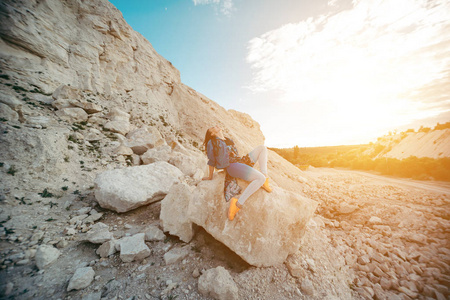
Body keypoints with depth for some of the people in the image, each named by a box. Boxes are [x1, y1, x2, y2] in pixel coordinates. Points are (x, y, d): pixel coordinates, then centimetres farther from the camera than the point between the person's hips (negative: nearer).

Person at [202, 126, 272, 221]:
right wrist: (210, 176, 10)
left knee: (262, 148, 4)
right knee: (261, 178, -26)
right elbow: (211, 161, 6)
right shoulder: (212, 142, 5)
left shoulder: (229, 140, 26)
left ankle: (265, 179, -9)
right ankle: (237, 204, -27)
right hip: (232, 166, -8)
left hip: (243, 162, 8)